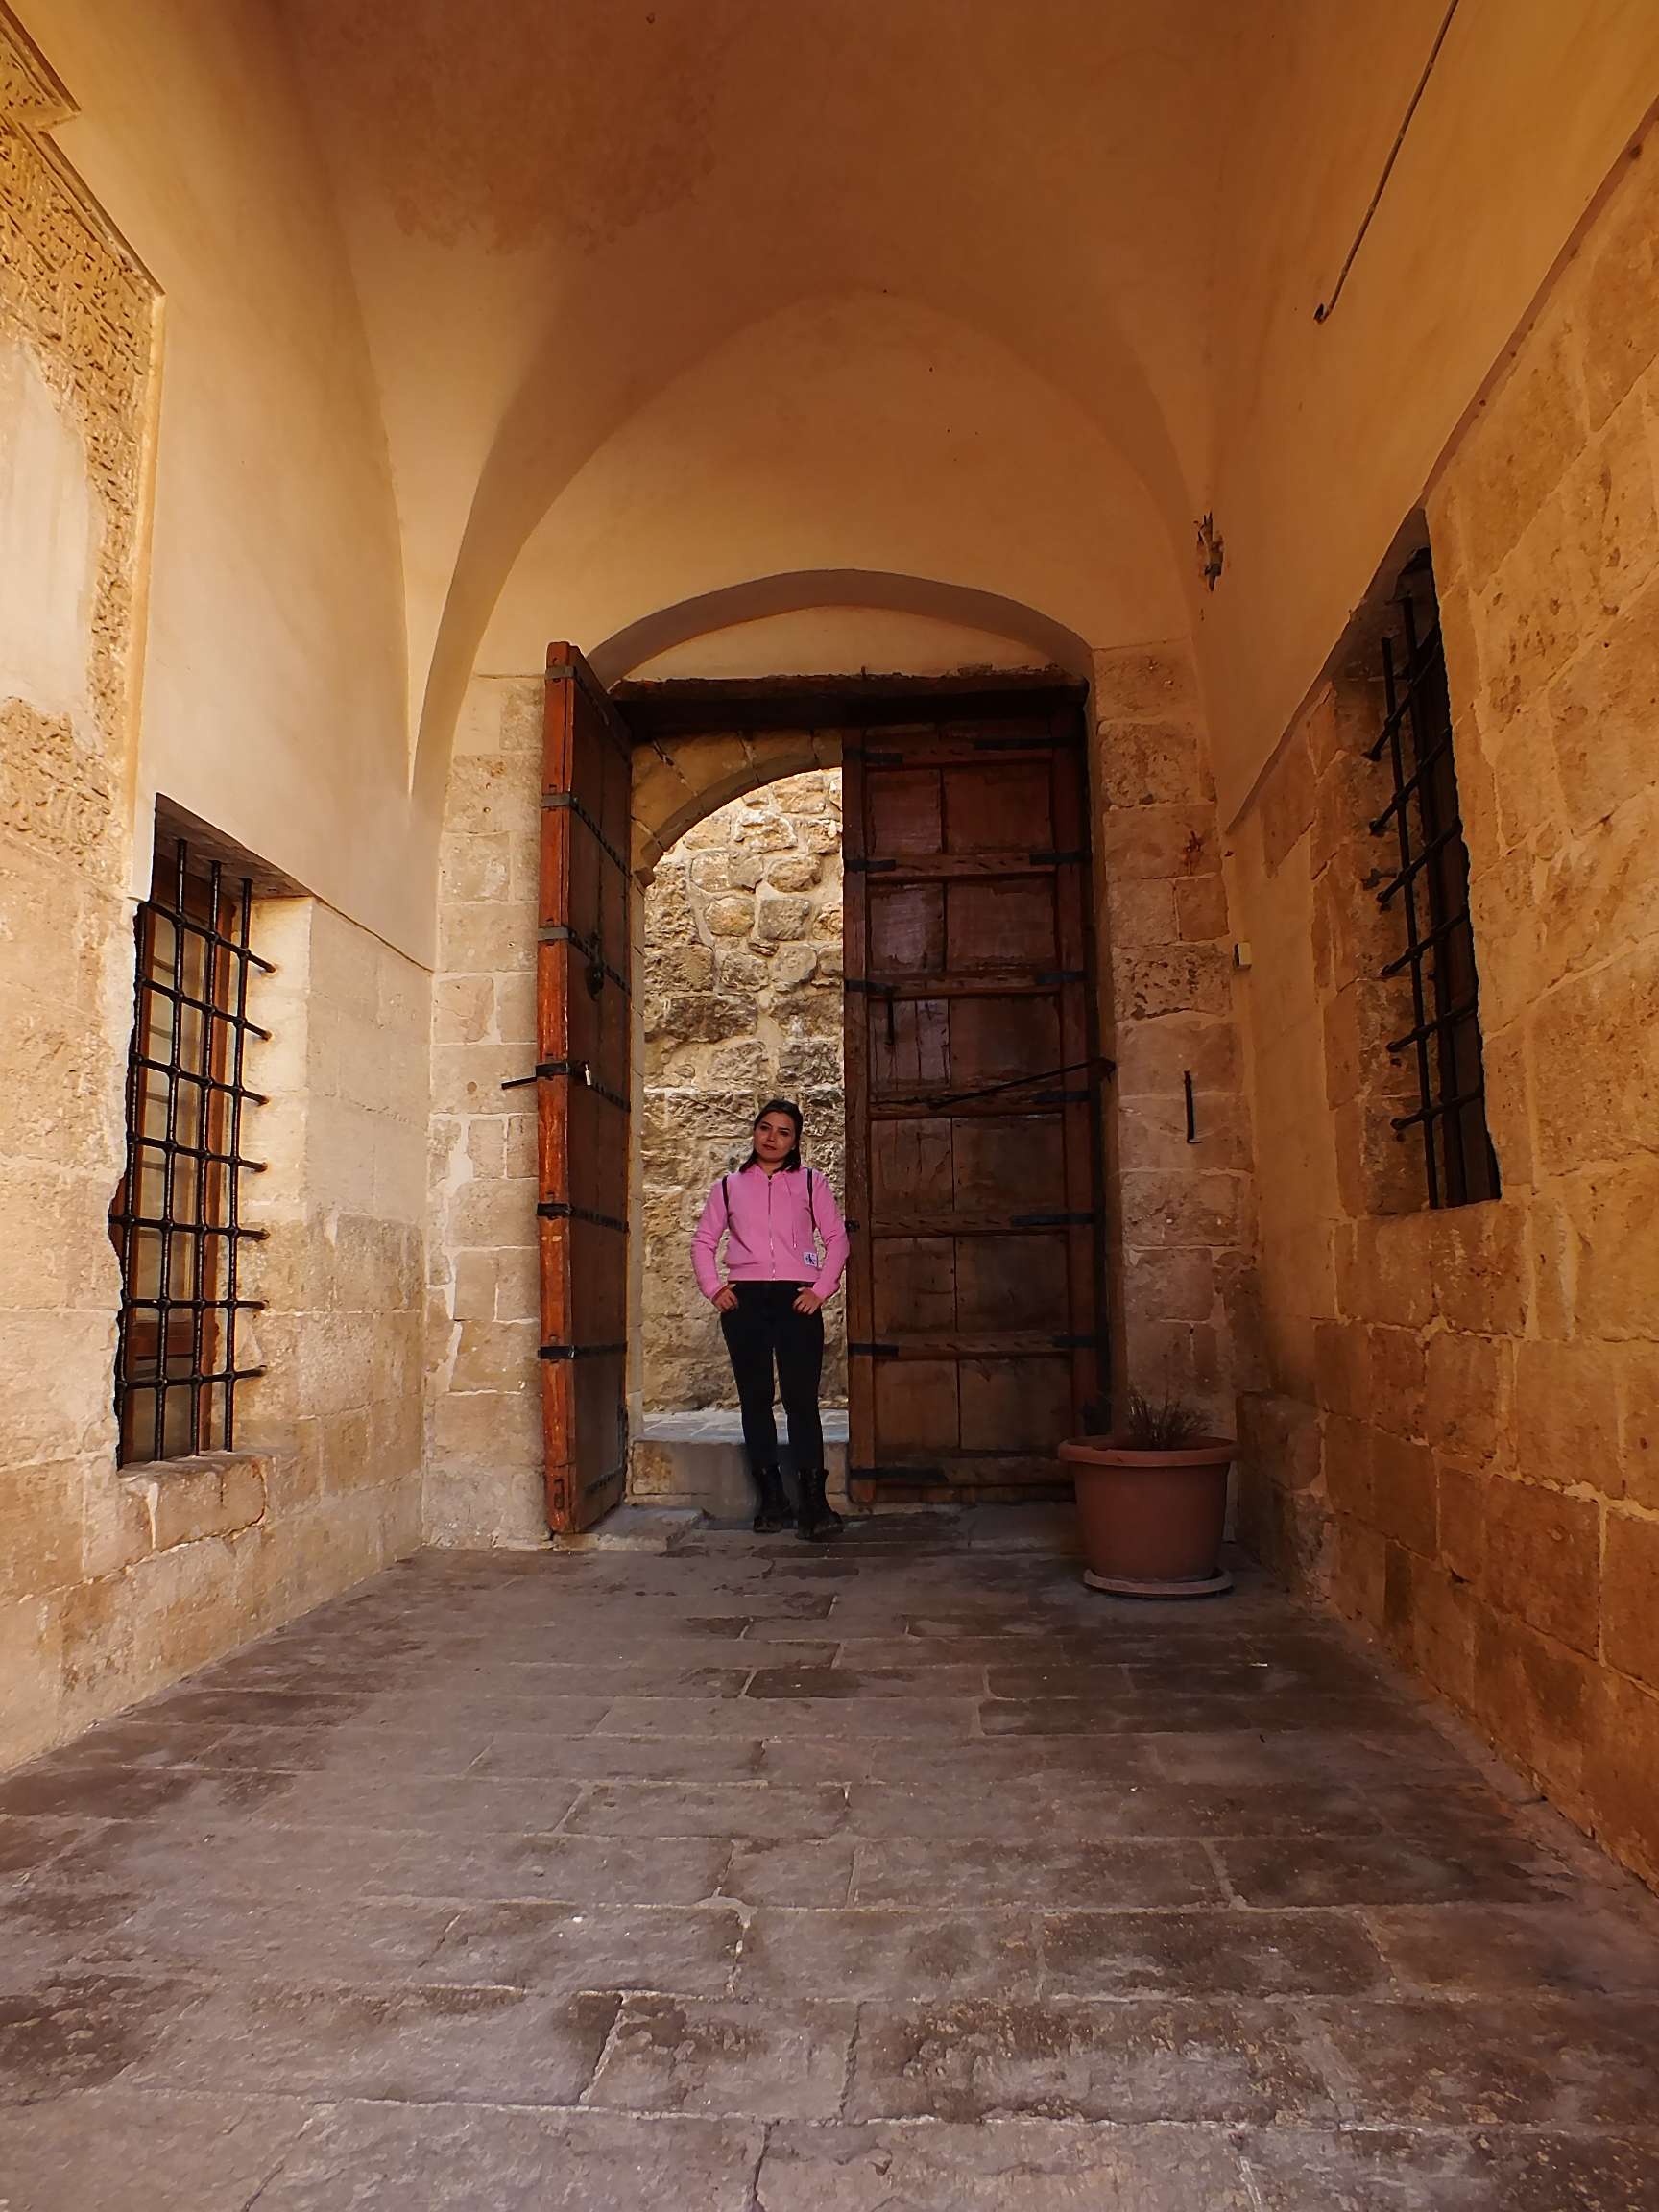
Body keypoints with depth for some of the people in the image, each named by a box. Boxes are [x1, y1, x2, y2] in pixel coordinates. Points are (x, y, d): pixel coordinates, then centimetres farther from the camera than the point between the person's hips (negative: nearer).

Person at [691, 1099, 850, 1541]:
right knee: (755, 1400, 3)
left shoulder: (810, 1182, 10)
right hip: (744, 1300, 2)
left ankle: (813, 1503, -5)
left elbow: (836, 1238, 7)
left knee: (802, 1399, -7)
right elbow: (703, 1242, 14)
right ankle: (772, 1501, 10)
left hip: (796, 1299, -2)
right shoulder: (728, 1186, 14)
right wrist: (713, 1289, 0)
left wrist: (821, 1290, -4)